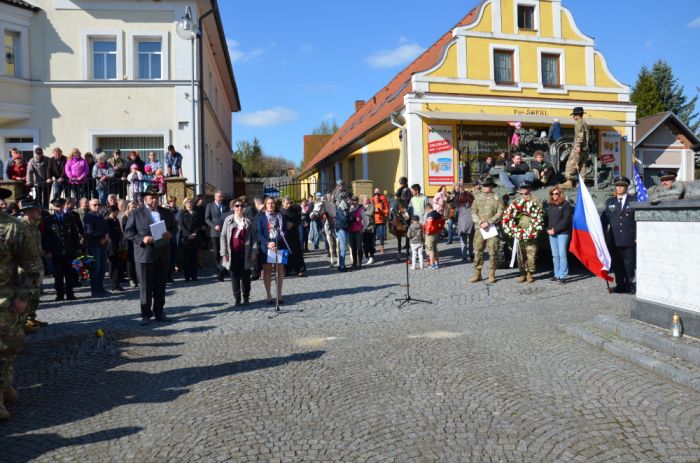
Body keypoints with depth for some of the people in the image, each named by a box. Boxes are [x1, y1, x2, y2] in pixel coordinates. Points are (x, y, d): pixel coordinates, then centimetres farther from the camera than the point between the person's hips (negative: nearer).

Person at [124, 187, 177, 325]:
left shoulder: (166, 212, 11)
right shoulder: (136, 213, -1)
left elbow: (174, 227, 17)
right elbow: (128, 232, -4)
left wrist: (170, 233, -6)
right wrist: (142, 239, -18)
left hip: (163, 255, 4)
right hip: (145, 255, -4)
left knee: (160, 286, 11)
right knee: (146, 287, 2)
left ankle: (159, 312, 21)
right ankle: (146, 314, 12)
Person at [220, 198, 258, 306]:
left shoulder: (249, 221, 5)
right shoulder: (228, 220, 6)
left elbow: (254, 237, 5)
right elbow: (223, 236, 4)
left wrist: (254, 251, -4)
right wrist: (224, 252, -3)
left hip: (245, 253, 0)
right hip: (233, 253, 0)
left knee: (245, 276, 5)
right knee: (235, 276, 4)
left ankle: (246, 297, 17)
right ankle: (237, 298, 12)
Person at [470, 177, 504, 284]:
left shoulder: (497, 198, 1)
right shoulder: (478, 198, 10)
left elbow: (500, 213, -6)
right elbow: (473, 212, 6)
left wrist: (488, 222, -16)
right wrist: (480, 222, -10)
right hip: (479, 228, 3)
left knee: (492, 252, 2)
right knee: (477, 251, 3)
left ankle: (492, 274, 11)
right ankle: (477, 274, 11)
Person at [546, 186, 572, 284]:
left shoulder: (565, 205, -2)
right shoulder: (549, 205, 13)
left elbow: (566, 220, -10)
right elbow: (546, 218, 14)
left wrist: (555, 229, -13)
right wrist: (548, 229, -3)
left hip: (563, 233, -5)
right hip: (552, 233, 5)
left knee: (562, 254, -9)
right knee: (555, 255, 8)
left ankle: (563, 275, -6)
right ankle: (557, 274, 14)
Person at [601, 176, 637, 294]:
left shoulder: (634, 200, 3)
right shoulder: (609, 202, 14)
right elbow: (604, 219, 12)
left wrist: (638, 236, -6)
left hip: (629, 239, -3)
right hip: (614, 239, 3)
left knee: (629, 264, 2)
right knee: (617, 264, 7)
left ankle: (630, 285, 12)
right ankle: (620, 285, 15)